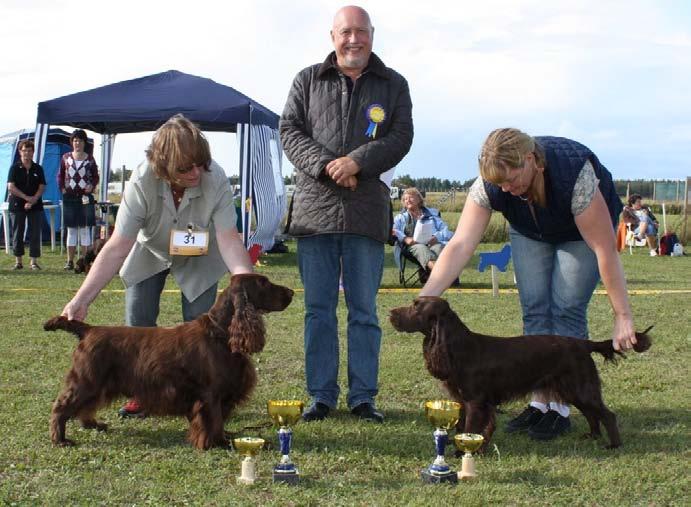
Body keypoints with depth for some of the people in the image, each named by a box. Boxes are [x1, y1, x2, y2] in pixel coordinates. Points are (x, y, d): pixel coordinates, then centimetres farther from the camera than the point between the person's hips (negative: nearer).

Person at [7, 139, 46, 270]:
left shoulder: (38, 169, 6)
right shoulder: (15, 168, 0)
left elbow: (42, 187, 2)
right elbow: (10, 187, -8)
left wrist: (34, 200, -13)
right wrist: (26, 197, -14)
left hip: (35, 206, 1)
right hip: (17, 205, -1)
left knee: (35, 234, -1)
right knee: (17, 234, 2)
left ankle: (34, 262, 3)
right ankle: (18, 261, 11)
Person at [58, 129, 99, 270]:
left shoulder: (89, 159, 2)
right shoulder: (66, 158, 7)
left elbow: (96, 177, 8)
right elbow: (60, 175, 12)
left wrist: (92, 186, -10)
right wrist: (62, 188, -1)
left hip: (85, 197, -2)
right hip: (69, 198, 2)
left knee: (85, 229, 0)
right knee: (71, 229, 6)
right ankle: (70, 261, 9)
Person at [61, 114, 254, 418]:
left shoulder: (215, 179, -35)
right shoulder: (142, 183, -36)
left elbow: (229, 241, -36)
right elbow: (117, 248, -37)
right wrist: (82, 299, -44)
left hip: (198, 258, 0)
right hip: (149, 254, 0)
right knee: (138, 322, -7)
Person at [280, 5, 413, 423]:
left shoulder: (393, 85, 9)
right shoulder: (308, 81, 10)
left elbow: (400, 137, 0)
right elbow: (290, 130, 4)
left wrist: (358, 161, -15)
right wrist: (326, 165, -13)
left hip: (367, 212, 0)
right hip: (315, 207, 1)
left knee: (364, 309, 4)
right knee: (318, 308, 4)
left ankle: (363, 396, 12)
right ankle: (322, 395, 12)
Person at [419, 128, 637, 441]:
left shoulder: (574, 173, -41)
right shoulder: (489, 184, -30)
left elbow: (605, 251, -37)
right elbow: (460, 245, -34)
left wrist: (623, 317, -36)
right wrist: (424, 298, -45)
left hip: (582, 229, -4)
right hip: (530, 231, 4)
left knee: (566, 309, -12)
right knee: (534, 309, -5)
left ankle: (560, 409, -6)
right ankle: (539, 403, 4)